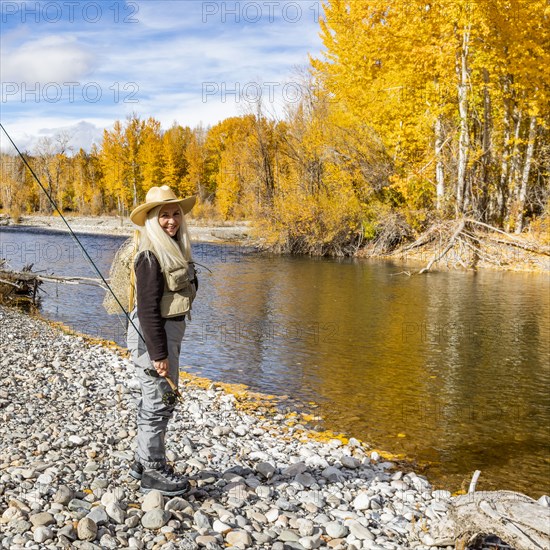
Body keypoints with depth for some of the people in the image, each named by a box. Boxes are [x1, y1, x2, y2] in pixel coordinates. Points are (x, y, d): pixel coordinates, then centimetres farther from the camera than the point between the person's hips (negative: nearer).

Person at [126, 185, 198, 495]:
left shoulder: (174, 248, 10)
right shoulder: (151, 255, -19)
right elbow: (148, 308, -22)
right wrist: (158, 354, -22)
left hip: (171, 329, 10)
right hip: (152, 333, -10)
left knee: (163, 399, 18)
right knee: (159, 402, 0)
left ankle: (145, 462, 32)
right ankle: (153, 472, 14)